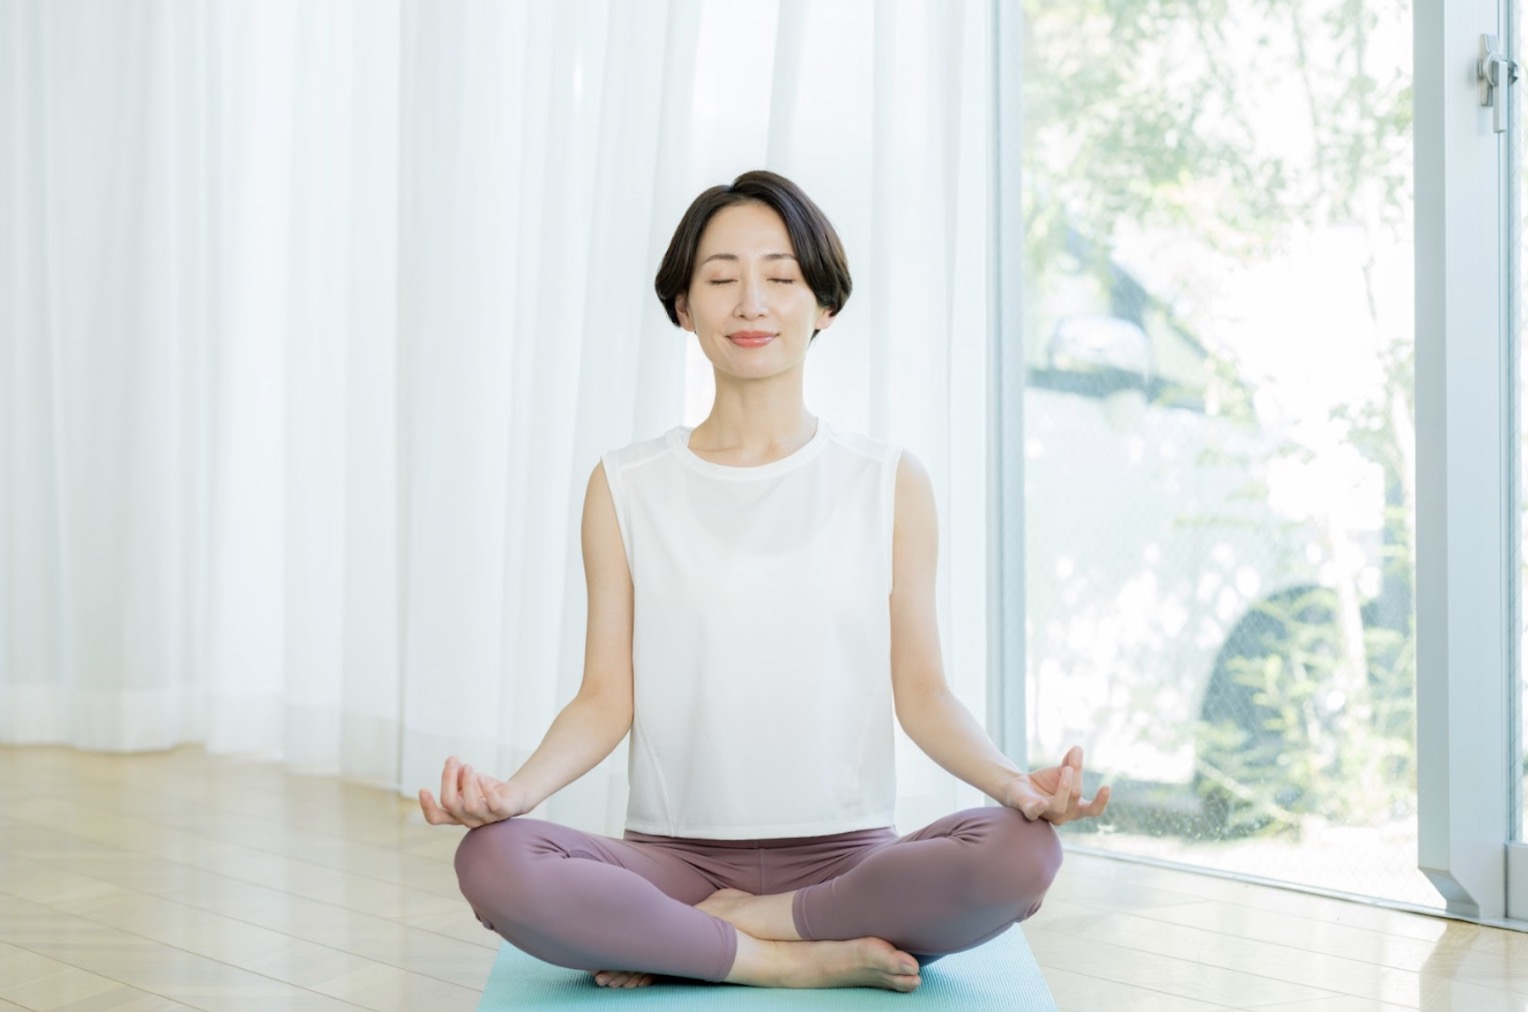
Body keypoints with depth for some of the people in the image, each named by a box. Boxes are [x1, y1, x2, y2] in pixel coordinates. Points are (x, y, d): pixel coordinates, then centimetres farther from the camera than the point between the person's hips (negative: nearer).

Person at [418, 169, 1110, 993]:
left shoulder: (890, 484, 7)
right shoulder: (625, 488, 8)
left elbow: (920, 692, 4)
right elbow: (607, 698, 3)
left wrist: (1011, 782, -16)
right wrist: (518, 788, -16)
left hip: (844, 854, 1)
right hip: (675, 855, -1)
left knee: (1021, 852, -30)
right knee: (492, 860, -30)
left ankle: (684, 938, -14)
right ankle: (811, 958, -18)